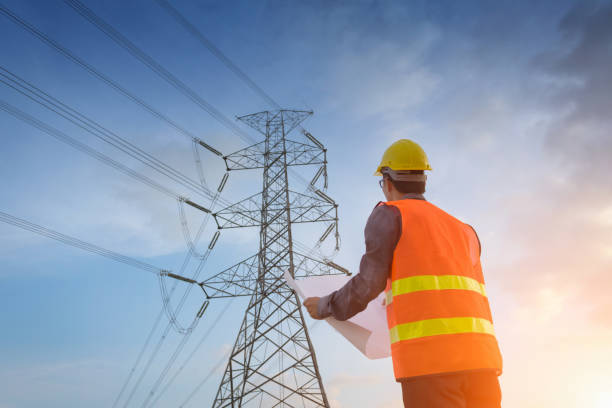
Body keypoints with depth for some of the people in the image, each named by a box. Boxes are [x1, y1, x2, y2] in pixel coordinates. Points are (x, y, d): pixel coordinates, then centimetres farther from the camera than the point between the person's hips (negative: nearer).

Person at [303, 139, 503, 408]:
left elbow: (367, 285, 1)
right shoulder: (464, 232, 27)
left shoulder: (388, 215, 9)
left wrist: (325, 307, 19)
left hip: (428, 359, -6)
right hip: (479, 357, 6)